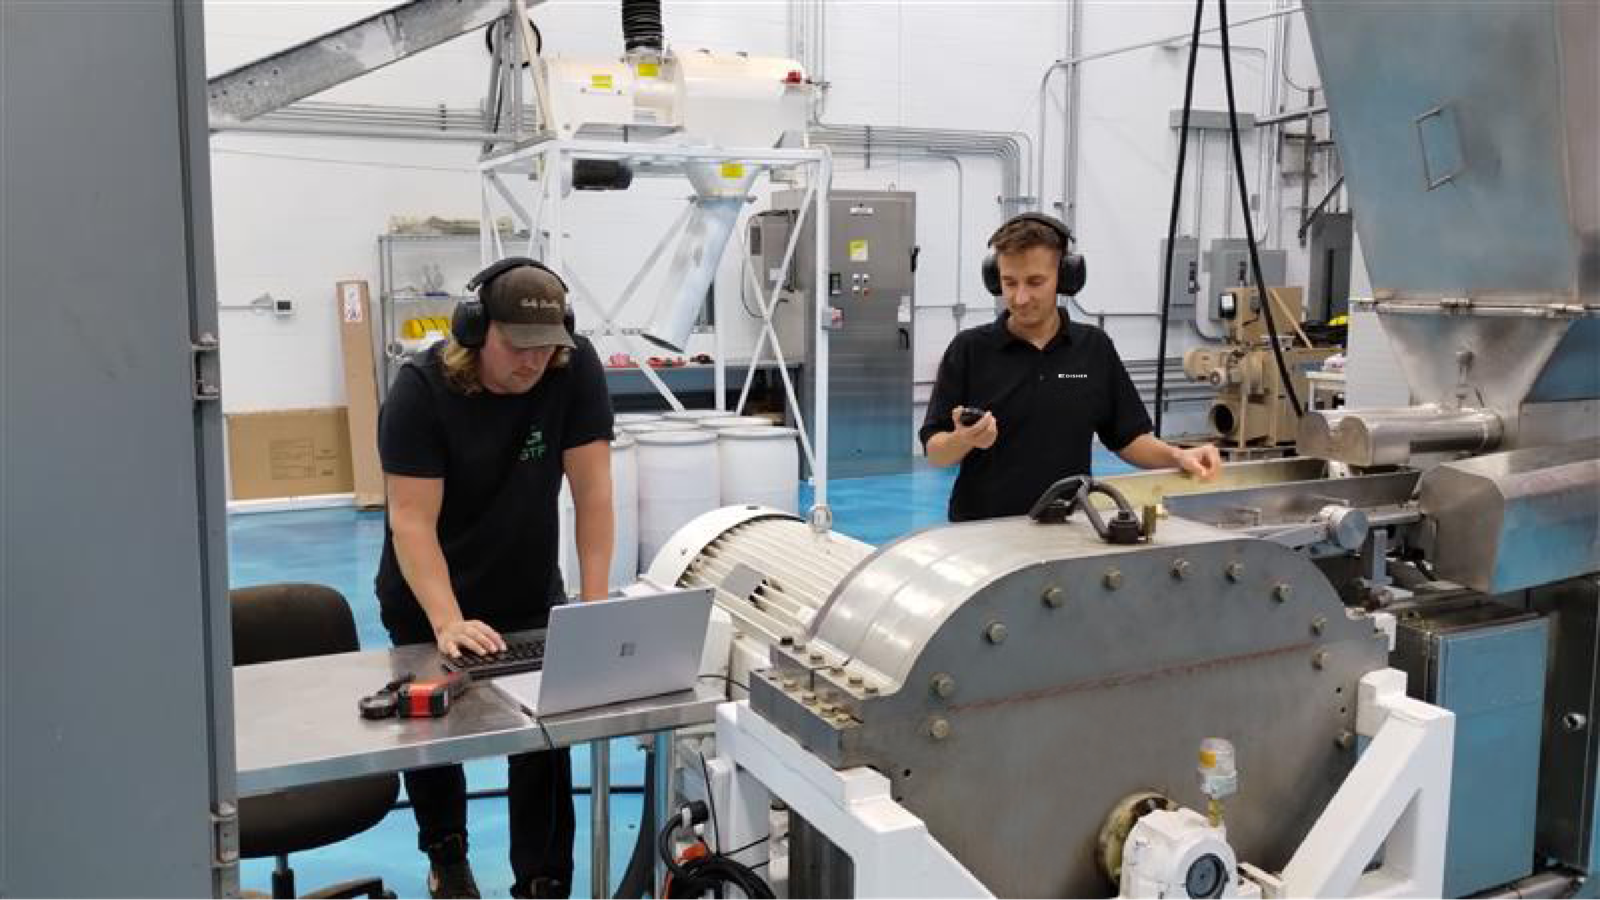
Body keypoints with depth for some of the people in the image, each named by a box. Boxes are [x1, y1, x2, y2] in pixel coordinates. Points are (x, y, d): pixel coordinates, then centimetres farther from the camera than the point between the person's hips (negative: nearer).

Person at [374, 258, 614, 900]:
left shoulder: (576, 369, -19)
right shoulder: (420, 389, -24)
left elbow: (592, 488, -19)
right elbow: (411, 519, -28)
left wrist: (593, 604, -25)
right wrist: (449, 623, -38)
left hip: (530, 594, 1)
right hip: (429, 598, -1)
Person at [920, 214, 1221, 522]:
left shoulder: (1095, 348, 5)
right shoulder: (969, 349, -2)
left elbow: (1129, 438, 10)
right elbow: (935, 450, -1)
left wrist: (1177, 456, -7)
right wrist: (964, 439, -21)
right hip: (982, 529, -2)